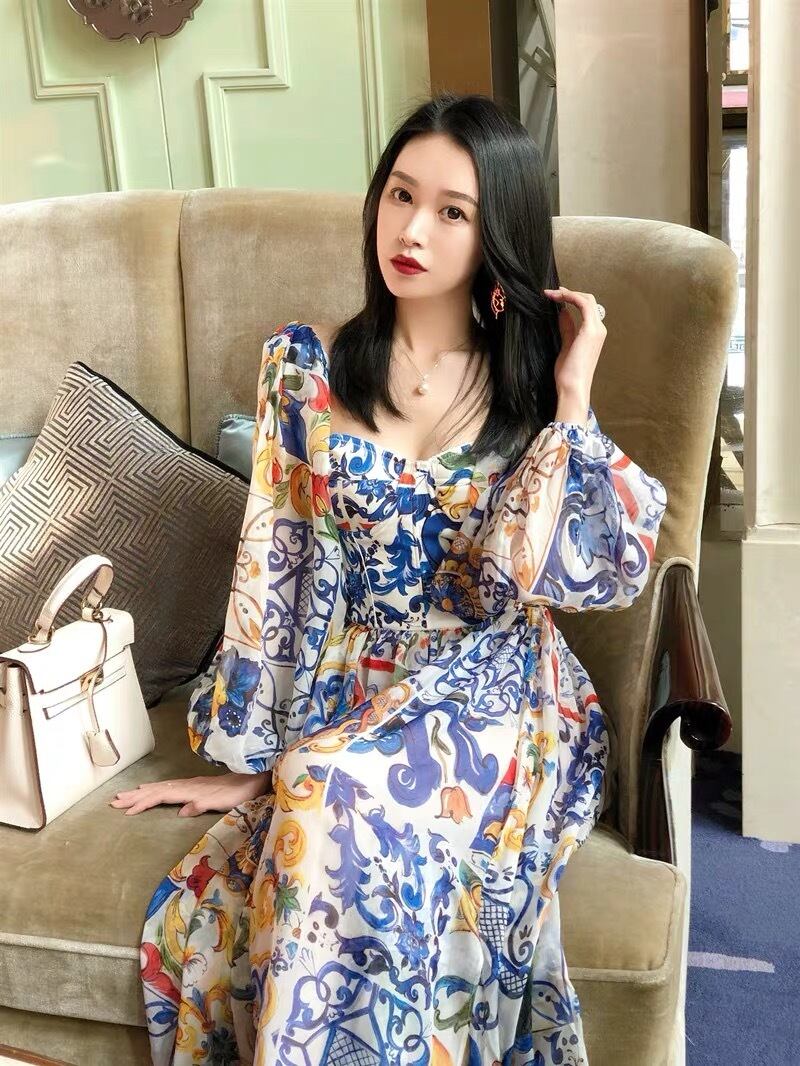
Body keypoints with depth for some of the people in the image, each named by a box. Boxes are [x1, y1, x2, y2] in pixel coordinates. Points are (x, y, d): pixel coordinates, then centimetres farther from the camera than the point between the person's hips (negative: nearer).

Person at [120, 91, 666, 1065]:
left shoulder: (531, 382, 3)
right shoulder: (304, 366, 3)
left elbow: (581, 570, -10)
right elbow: (271, 567, 2)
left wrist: (572, 393, -9)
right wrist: (249, 757, 3)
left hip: (491, 696, -1)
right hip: (341, 695, 1)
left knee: (346, 806, -33)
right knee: (194, 923, -27)